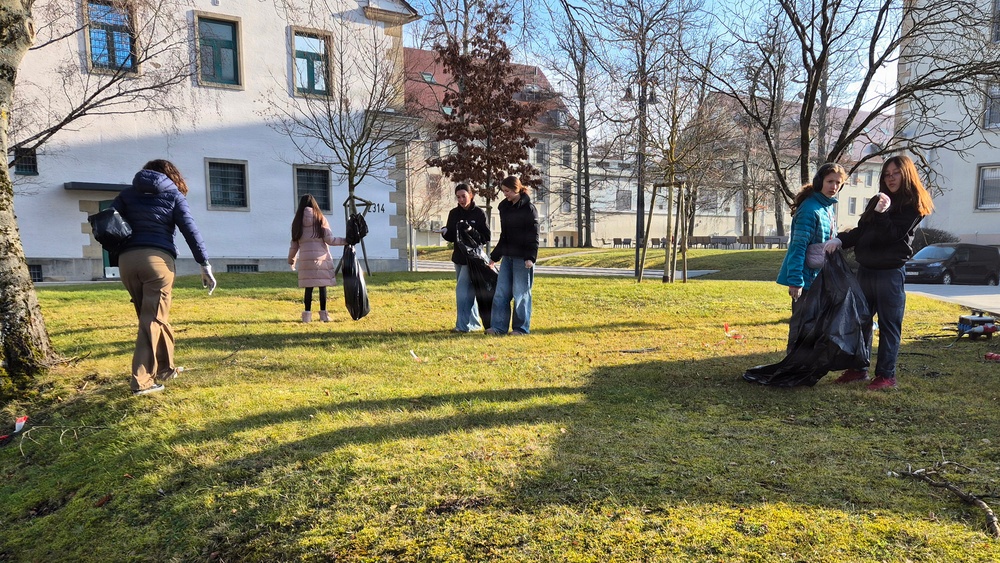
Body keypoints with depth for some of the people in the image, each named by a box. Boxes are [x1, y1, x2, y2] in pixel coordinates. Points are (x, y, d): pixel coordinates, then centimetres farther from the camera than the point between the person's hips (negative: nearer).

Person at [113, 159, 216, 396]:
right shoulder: (174, 194, 11)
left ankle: (165, 368, 28)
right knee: (153, 319, -2)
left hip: (126, 259, 4)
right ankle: (141, 380, -7)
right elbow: (190, 230, 2)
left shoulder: (127, 193, 19)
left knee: (150, 317, 17)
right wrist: (205, 264, 0)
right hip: (158, 259, -4)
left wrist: (115, 254, 11)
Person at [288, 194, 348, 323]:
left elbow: (294, 243, 11)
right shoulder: (320, 219, 2)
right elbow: (330, 240, -3)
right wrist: (346, 240, 7)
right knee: (322, 286, 3)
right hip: (321, 258, -2)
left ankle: (307, 314, 4)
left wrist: (291, 259, 24)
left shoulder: (298, 221, 8)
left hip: (305, 258, 2)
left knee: (308, 287, 5)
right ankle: (323, 313, 5)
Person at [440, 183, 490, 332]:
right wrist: (445, 233, -12)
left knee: (462, 289, -13)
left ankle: (463, 325, -9)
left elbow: (486, 237, -9)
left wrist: (471, 230, -24)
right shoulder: (454, 213, 7)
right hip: (459, 257, 6)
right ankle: (474, 322, 22)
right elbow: (451, 236, 10)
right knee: (468, 291, 12)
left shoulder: (479, 213, -8)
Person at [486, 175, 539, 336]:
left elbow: (533, 236, -11)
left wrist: (530, 257, -21)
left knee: (521, 293, -1)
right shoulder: (505, 207, 12)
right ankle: (498, 326, 10)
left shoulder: (528, 208, -8)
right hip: (507, 256, 7)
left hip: (523, 258, -7)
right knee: (501, 292, 5)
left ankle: (521, 328, 9)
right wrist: (494, 256, 19)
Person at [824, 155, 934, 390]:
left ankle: (886, 375, 6)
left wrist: (882, 214, -30)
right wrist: (840, 240, -3)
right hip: (866, 270, 7)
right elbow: (861, 231, 14)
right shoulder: (877, 201, 14)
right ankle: (859, 368, 21)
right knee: (860, 321, 11)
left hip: (890, 272, -7)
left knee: (889, 325, 0)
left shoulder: (912, 205, -4)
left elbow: (893, 235, -14)